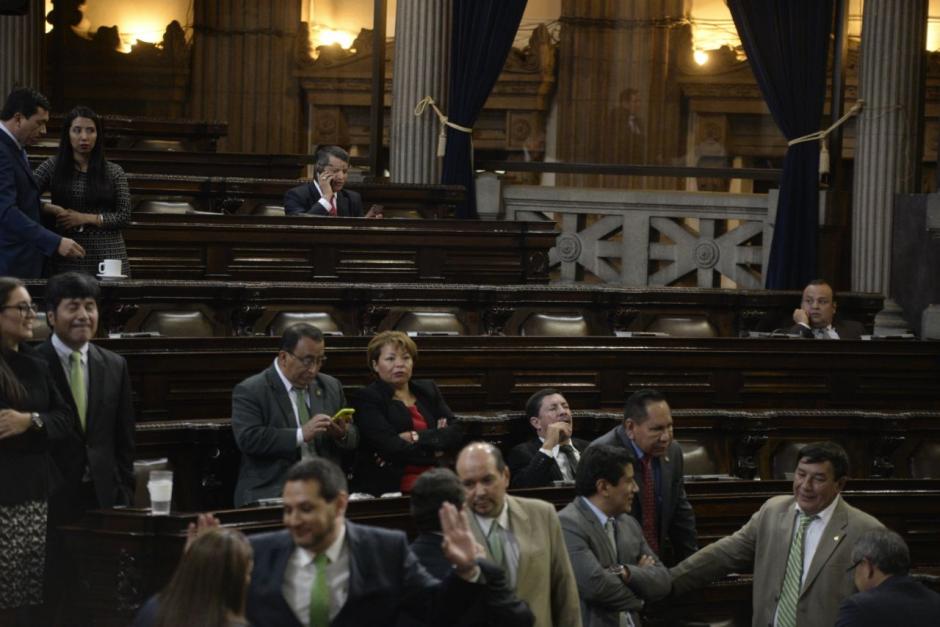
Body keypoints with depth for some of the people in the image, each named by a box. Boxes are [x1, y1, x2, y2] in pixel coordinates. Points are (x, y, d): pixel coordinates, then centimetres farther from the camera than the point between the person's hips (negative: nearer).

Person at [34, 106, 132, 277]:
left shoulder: (113, 172, 5)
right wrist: (51, 209, -15)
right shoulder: (52, 167, 5)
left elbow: (124, 216, 2)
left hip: (107, 255, 0)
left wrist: (86, 218, -8)